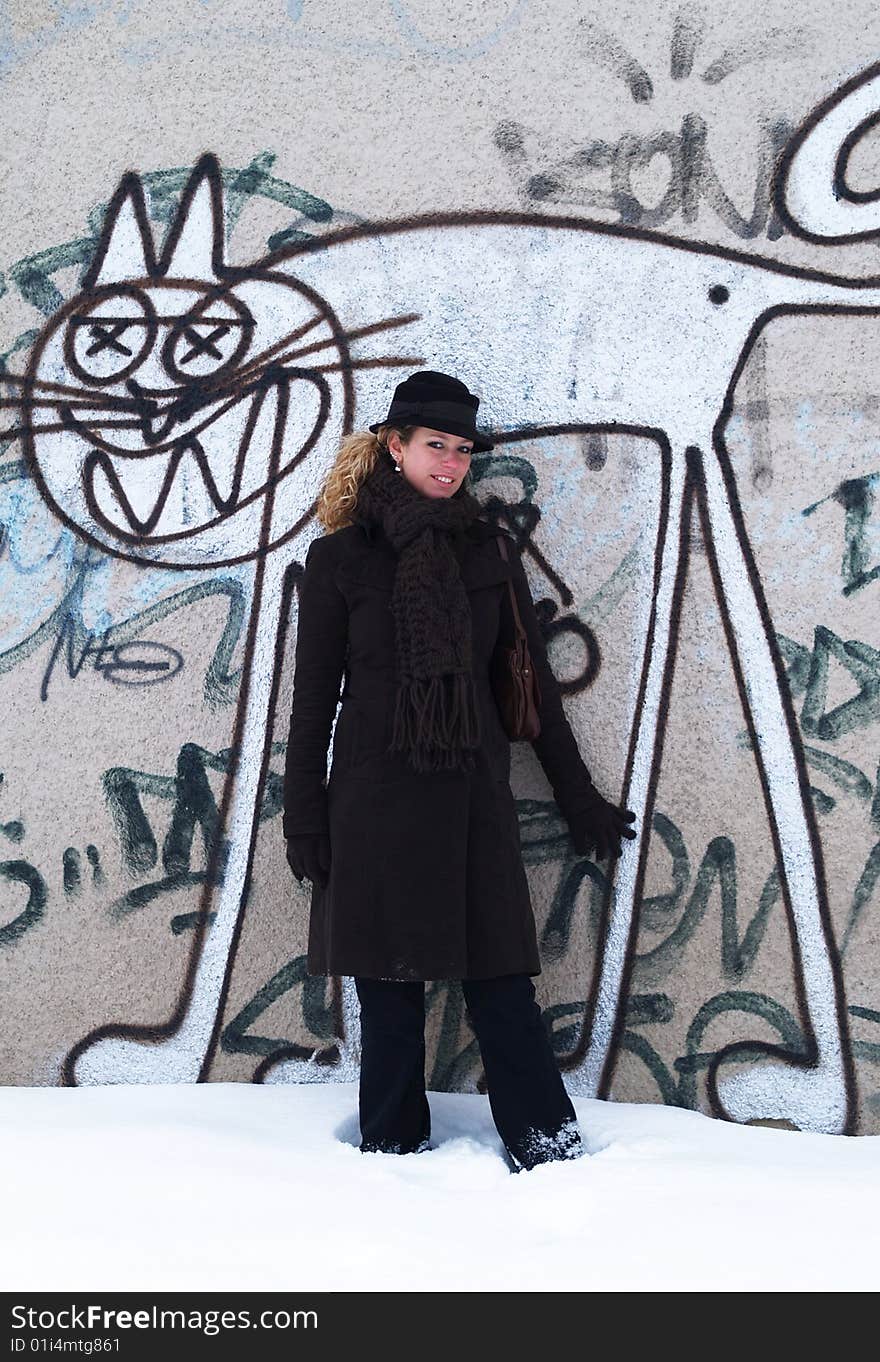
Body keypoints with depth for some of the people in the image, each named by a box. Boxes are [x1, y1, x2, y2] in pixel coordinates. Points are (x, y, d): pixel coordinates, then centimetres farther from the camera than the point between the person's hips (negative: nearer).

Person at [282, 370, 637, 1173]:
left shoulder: (490, 551, 8)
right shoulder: (340, 556, 2)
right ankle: (394, 1149, 19)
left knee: (500, 978, 2)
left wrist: (578, 797, 12)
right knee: (389, 986, 5)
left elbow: (533, 681, 11)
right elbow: (313, 697, 2)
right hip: (375, 797, -1)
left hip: (473, 793, 1)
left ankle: (549, 1142, 13)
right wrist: (305, 820, -1)